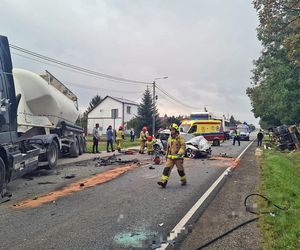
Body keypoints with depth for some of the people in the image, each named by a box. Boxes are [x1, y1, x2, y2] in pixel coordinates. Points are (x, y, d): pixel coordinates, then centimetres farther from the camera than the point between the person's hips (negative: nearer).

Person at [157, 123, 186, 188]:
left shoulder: (180, 138, -8)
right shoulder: (169, 138, 12)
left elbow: (183, 146, -16)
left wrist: (179, 154, -27)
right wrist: (167, 155, 22)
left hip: (178, 158, -5)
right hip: (170, 157, 5)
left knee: (180, 170, 9)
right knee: (167, 169, -8)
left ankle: (184, 181, 30)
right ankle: (163, 182, -12)